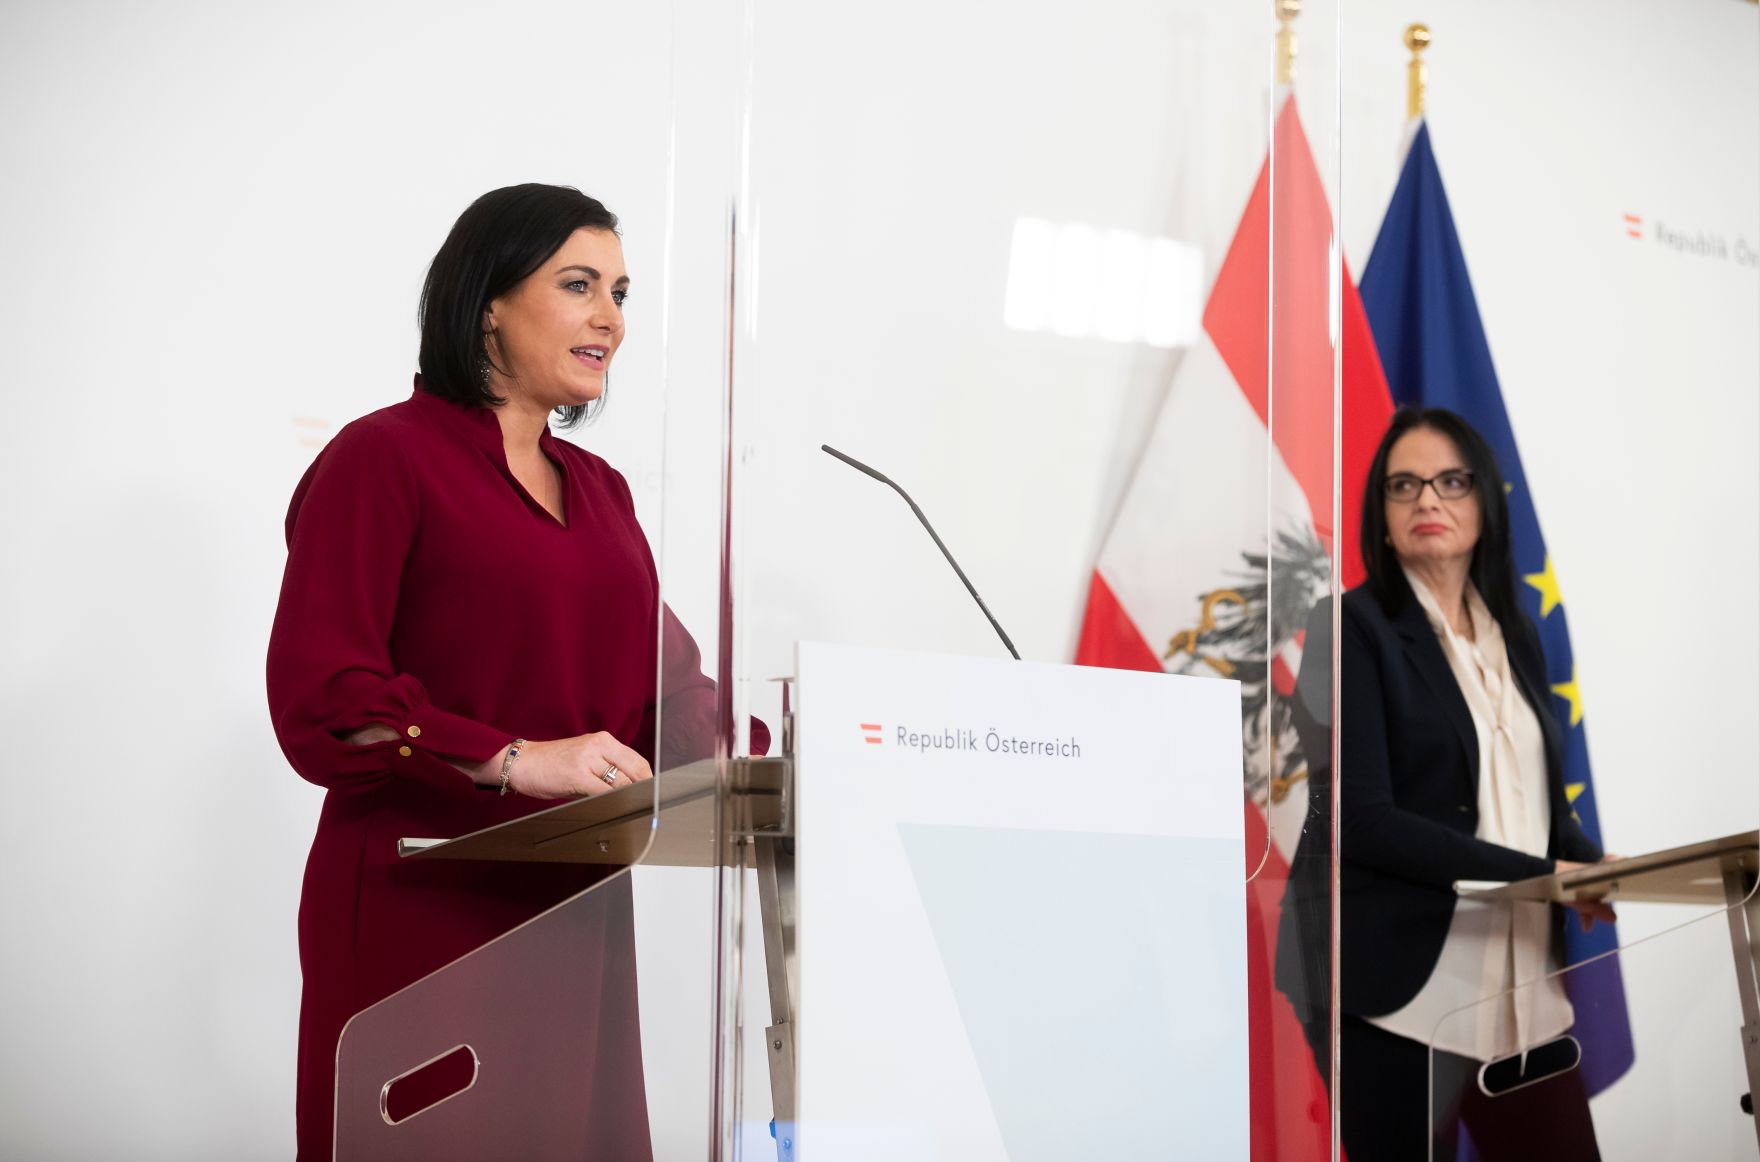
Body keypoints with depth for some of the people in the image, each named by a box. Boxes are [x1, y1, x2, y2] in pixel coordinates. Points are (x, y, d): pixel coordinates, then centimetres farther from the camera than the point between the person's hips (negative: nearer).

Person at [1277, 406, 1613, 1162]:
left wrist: (1596, 867, -6)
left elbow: (1544, 804, 16)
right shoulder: (1356, 628, -6)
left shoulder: (1515, 639, 16)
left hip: (1525, 985, 6)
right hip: (1402, 987, -6)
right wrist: (1540, 875, -18)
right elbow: (1363, 817, -15)